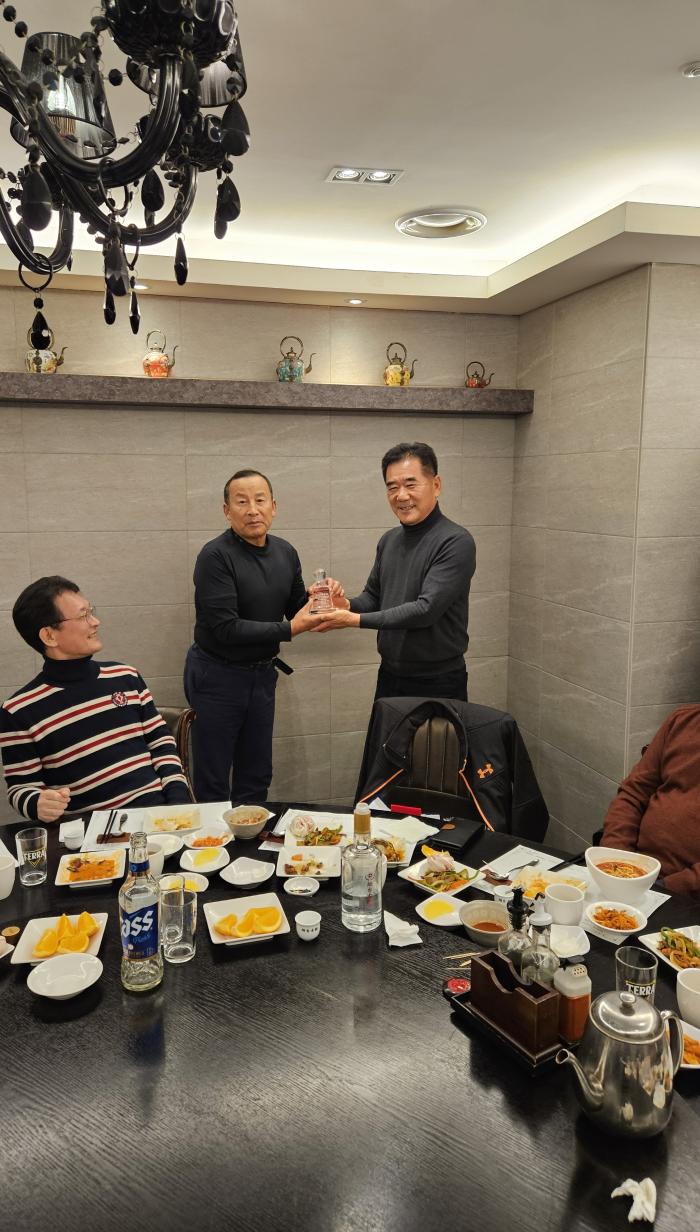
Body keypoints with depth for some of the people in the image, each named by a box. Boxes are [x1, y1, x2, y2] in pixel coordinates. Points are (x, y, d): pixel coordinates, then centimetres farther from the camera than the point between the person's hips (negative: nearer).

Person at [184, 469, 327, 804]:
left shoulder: (285, 552, 3)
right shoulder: (216, 556, -17)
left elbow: (295, 609, 13)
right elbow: (225, 628, -23)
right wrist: (288, 630, -23)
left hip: (262, 674, 6)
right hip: (218, 675, -6)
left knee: (256, 779, 18)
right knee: (213, 784, 5)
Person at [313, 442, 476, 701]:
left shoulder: (456, 542, -16)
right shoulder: (389, 540, 7)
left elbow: (426, 609, -23)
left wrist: (355, 619, -22)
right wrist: (348, 605, -8)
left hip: (437, 684, -6)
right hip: (389, 677, 6)